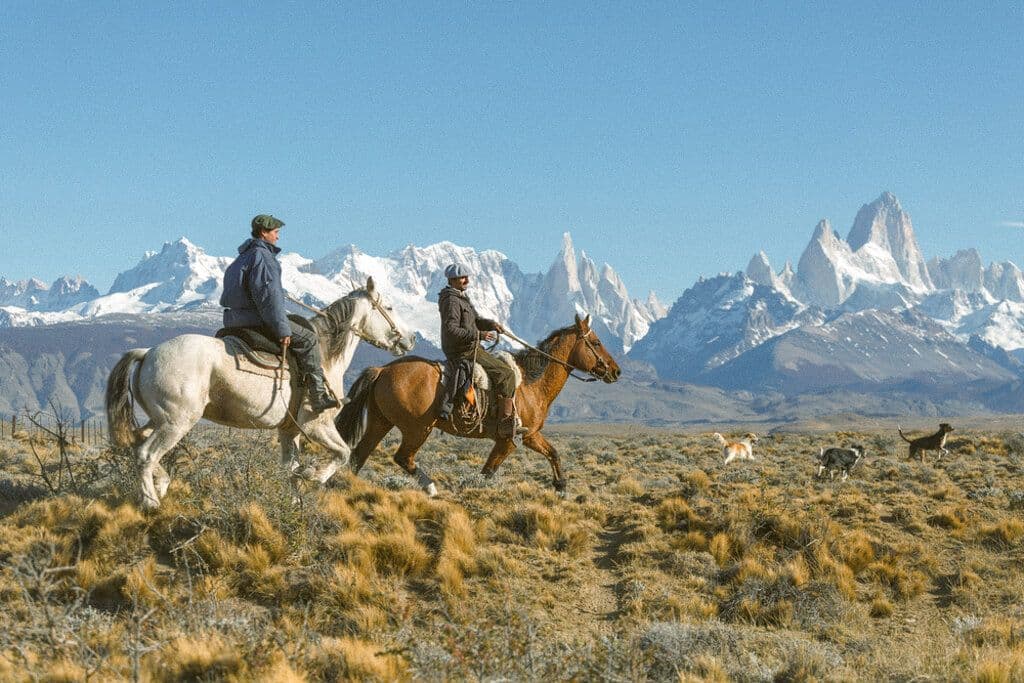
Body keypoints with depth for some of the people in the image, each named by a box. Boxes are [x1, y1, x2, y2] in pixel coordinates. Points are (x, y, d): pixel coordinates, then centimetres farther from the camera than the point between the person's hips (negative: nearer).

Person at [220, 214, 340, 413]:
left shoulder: (243, 257, 19)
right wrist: (283, 330, -20)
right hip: (258, 320, -10)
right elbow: (269, 296, -21)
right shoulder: (262, 256, -13)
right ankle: (318, 396, -14)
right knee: (309, 340, -8)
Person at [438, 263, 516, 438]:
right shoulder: (451, 301, -17)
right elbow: (451, 330, -25)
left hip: (470, 347, 11)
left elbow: (476, 320, 21)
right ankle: (506, 424, -21)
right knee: (505, 374, -18)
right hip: (463, 352, -11)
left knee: (505, 365, 22)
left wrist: (491, 324, 0)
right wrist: (478, 335, -28)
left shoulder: (462, 298, 16)